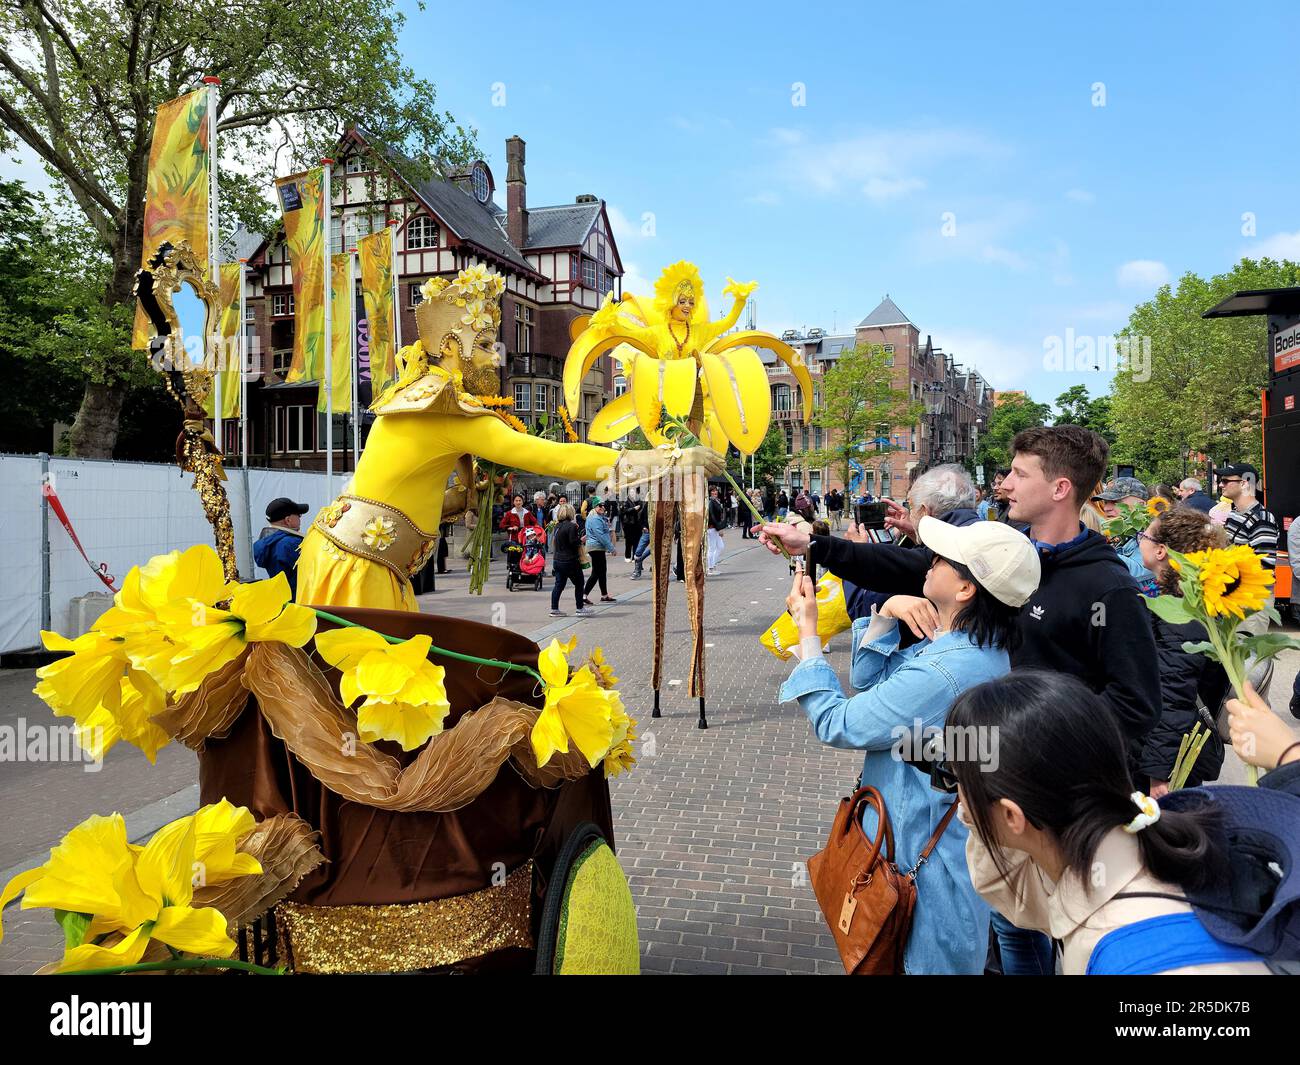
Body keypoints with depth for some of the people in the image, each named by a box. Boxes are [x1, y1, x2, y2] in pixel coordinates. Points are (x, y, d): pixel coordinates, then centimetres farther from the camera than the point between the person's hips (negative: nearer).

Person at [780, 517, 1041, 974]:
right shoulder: (979, 645, -2)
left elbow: (836, 724, -23)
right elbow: (869, 679, 5)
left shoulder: (944, 672, -33)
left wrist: (807, 630, -15)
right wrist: (886, 614, -11)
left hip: (922, 863, -9)